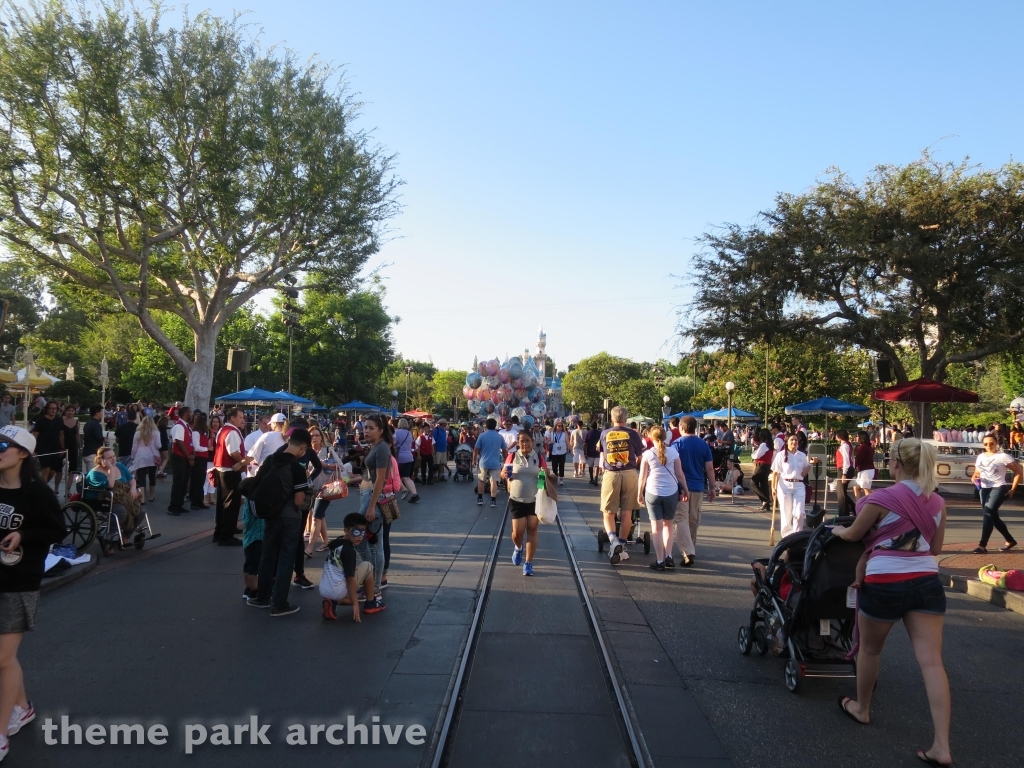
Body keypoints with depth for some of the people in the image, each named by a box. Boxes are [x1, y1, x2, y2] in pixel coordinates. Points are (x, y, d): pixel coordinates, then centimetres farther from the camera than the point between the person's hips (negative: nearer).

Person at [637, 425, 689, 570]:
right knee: (668, 525, 19)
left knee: (657, 527, 5)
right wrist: (686, 490, 13)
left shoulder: (647, 454, -5)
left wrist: (639, 493, 7)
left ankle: (660, 561, 5)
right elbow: (680, 474, 1)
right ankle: (668, 556, 14)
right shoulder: (673, 452, -1)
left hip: (653, 493, -2)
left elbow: (642, 477, -3)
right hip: (671, 492, 2)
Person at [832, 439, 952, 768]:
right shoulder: (937, 502, 6)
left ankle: (862, 709, 37)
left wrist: (837, 530, 25)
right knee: (932, 660, 2)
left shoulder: (881, 499, -10)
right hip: (926, 582, 5)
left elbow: (853, 535, 4)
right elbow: (935, 548, 16)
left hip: (885, 583, -5)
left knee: (869, 649, 17)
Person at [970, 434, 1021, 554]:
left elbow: (1018, 471, -5)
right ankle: (1010, 541, 33)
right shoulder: (980, 457, 10)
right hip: (984, 489, 7)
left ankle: (983, 546, -19)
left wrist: (1012, 489, -8)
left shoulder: (1003, 456, -8)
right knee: (993, 517, 13)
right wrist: (974, 477, -4)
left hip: (998, 488, -7)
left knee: (988, 513, -18)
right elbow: (977, 472, 21)